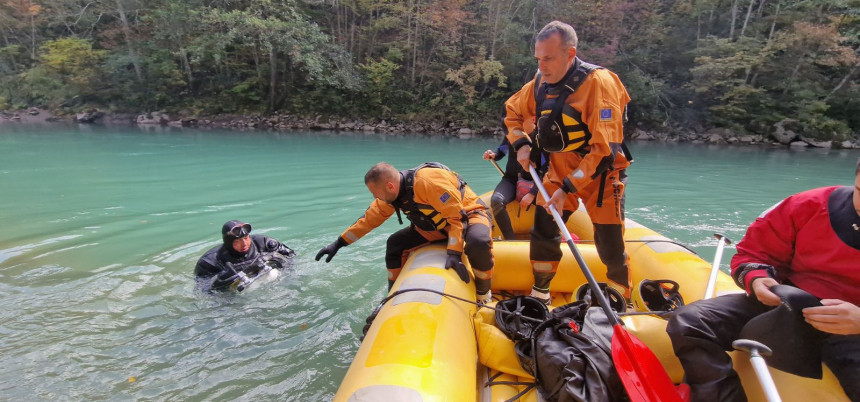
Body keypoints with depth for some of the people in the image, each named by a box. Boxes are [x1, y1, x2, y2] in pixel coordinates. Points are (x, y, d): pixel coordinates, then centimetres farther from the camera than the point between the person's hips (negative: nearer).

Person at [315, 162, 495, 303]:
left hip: (468, 214, -7)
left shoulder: (428, 181, -35)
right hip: (435, 227, 7)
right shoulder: (391, 194, -9)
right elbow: (369, 219, 2)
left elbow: (458, 216, -32)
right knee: (395, 244, -2)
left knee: (478, 243, -40)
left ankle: (484, 297, -12)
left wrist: (454, 254, -38)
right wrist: (338, 244, 3)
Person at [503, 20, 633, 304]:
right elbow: (512, 111, 15)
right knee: (543, 232, 6)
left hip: (600, 175, -5)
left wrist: (569, 188, -26)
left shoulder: (598, 82, -22)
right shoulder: (540, 83, -4)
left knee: (610, 248, -2)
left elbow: (604, 150, -25)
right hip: (559, 170, 5)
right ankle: (539, 296, 25)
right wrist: (521, 144, 0)